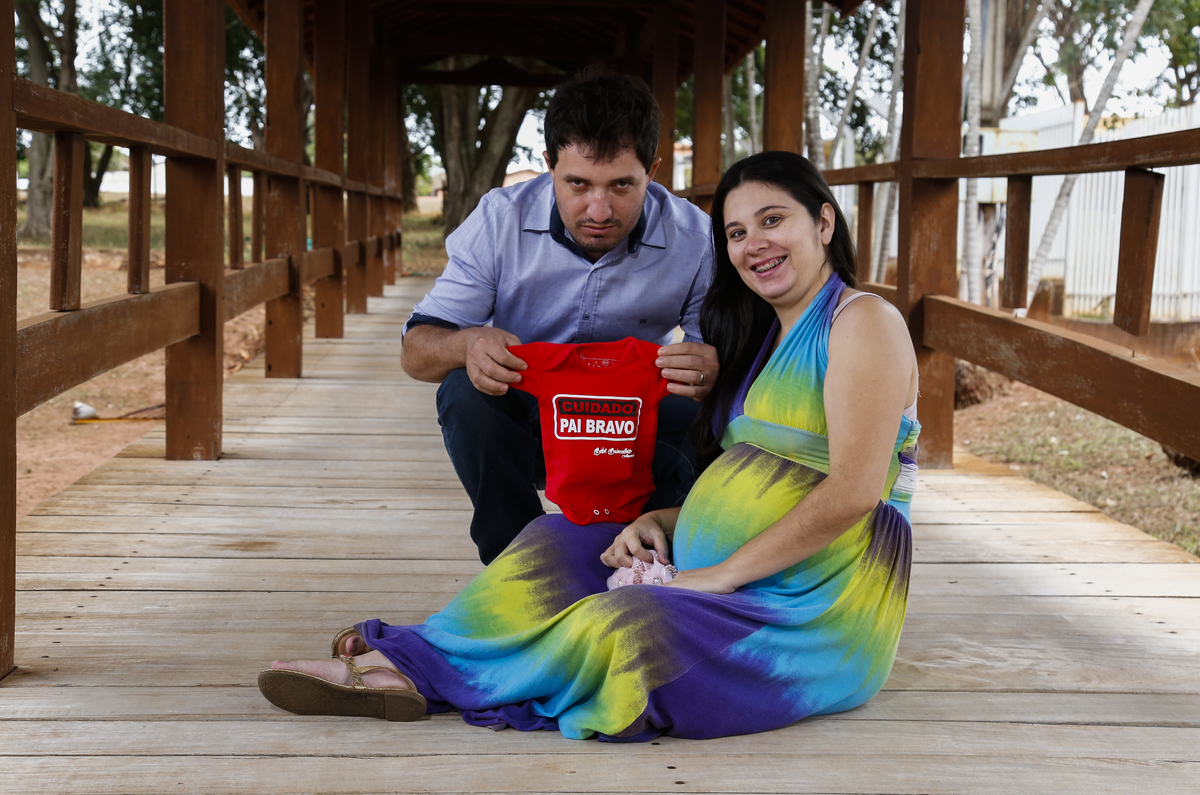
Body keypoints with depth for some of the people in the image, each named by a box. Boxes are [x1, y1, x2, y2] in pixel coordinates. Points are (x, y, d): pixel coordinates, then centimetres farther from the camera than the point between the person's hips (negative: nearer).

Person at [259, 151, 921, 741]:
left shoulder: (864, 323, -9)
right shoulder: (763, 338, 18)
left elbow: (853, 492, -20)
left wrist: (722, 573, -17)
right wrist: (659, 523, -1)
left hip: (818, 619, -9)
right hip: (735, 585, 9)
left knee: (626, 626, -28)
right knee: (558, 548, 1)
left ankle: (423, 667, -15)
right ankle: (402, 664, -10)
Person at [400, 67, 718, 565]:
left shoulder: (696, 241, -14)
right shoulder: (500, 220, -14)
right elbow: (416, 351, -13)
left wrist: (711, 373, -40)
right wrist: (467, 345, -39)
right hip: (520, 426, 1)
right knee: (467, 389, -31)